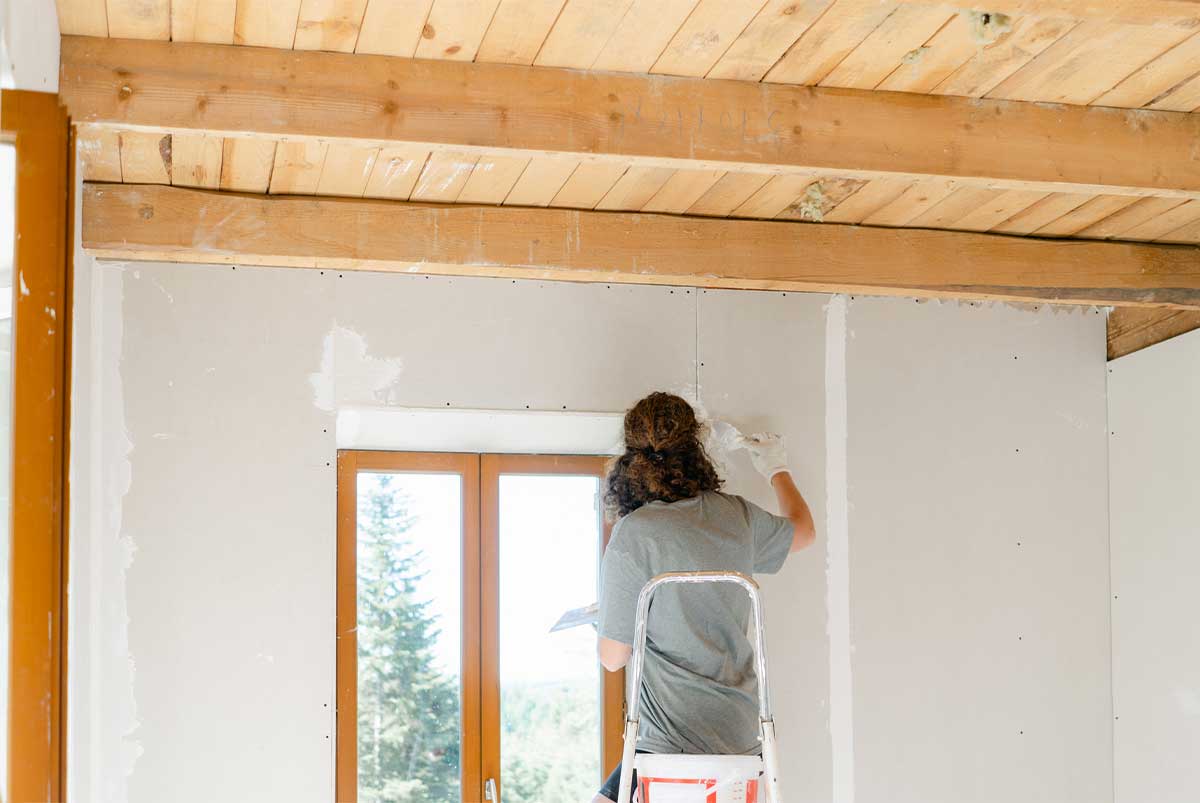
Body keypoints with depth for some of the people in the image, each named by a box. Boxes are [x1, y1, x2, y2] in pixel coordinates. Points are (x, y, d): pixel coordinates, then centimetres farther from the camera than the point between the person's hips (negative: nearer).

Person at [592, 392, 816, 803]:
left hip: (677, 740, -6)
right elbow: (803, 530, 29)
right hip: (744, 740, 6)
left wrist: (604, 621, 16)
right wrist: (777, 471, 46)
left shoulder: (633, 534, -12)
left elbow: (613, 657, -7)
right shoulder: (737, 516, 4)